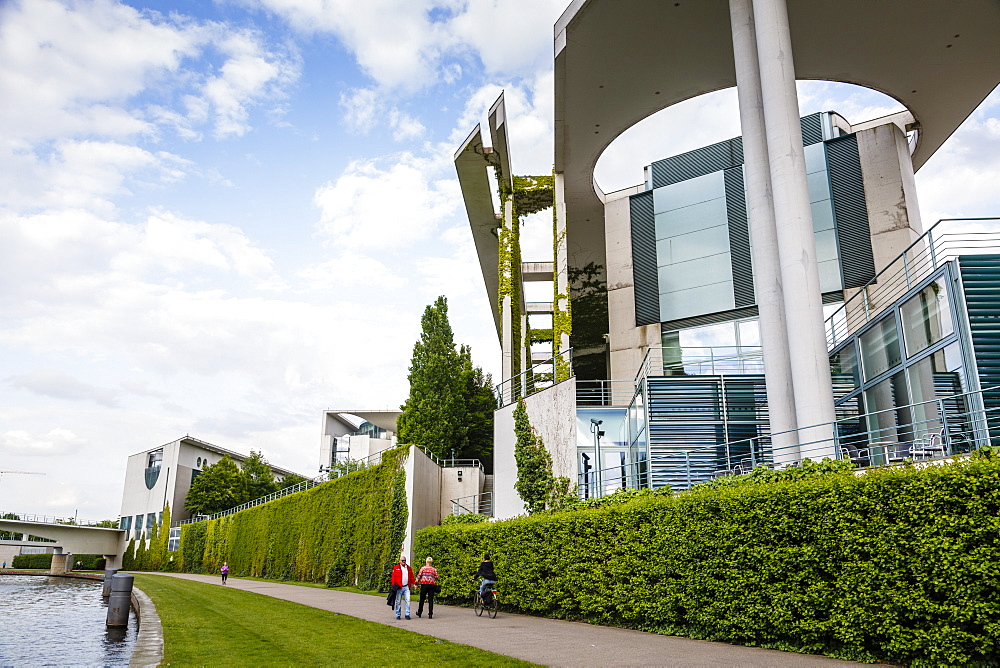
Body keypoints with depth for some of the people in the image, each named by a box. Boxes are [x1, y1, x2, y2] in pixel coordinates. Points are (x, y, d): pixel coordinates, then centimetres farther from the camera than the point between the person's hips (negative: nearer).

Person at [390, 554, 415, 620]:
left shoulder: (409, 568, 13)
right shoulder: (396, 568, 2)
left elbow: (411, 577, 19)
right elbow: (393, 577, -1)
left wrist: (413, 584, 10)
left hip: (406, 587, 3)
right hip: (399, 587, -2)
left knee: (408, 601, -6)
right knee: (398, 602, 4)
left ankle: (407, 614, 0)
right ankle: (398, 615, 13)